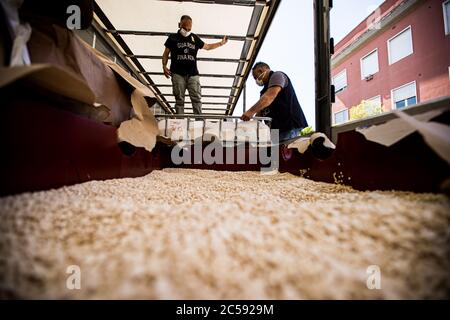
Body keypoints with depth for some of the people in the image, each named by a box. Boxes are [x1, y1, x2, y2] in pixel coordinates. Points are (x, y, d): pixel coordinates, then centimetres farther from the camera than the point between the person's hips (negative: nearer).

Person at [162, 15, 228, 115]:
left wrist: (221, 43, 22)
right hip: (178, 74, -1)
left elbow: (207, 46, 31)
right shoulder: (173, 38, 14)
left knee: (196, 98, -9)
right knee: (179, 100, -3)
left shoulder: (194, 38, 20)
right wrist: (164, 66, -1)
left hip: (193, 74, 2)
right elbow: (166, 53, 15)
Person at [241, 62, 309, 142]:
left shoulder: (277, 75, 1)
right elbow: (260, 112, 22)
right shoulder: (266, 88, 28)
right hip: (278, 130, 8)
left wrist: (251, 111, -31)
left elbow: (270, 96, -20)